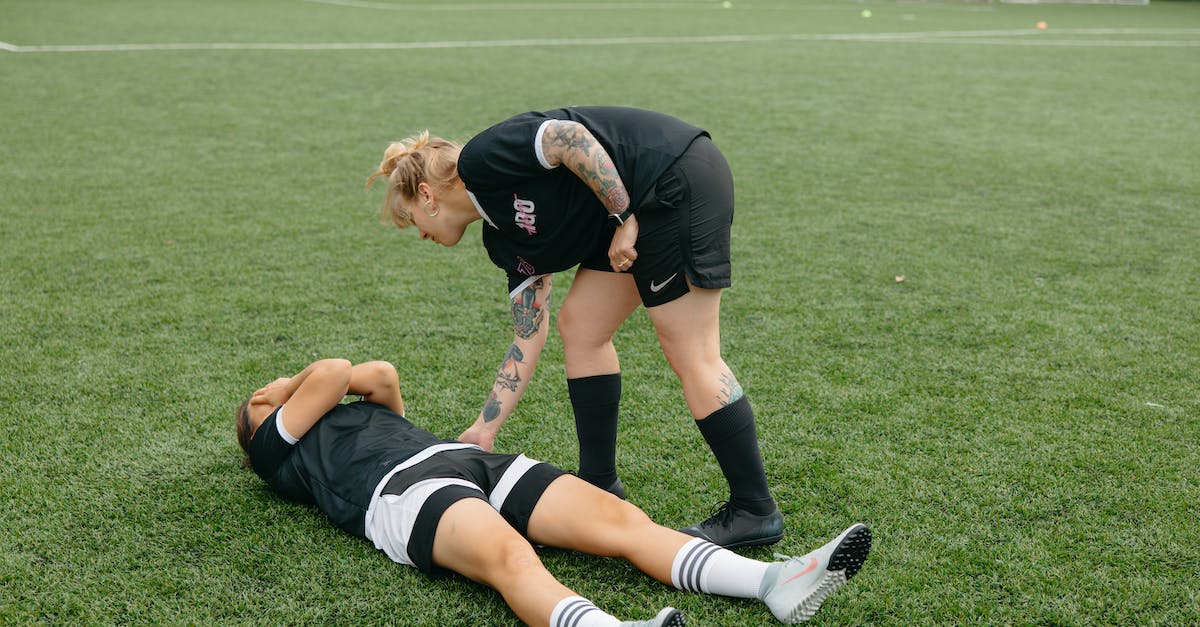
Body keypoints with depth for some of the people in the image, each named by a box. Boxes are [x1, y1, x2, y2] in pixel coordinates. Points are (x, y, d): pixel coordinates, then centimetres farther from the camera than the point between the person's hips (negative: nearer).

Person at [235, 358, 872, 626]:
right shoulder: (277, 446, 21)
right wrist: (298, 387, 29)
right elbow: (333, 372, 8)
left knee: (621, 518, -16)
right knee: (510, 556, -40)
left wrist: (295, 383, 37)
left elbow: (382, 375, 25)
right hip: (402, 491, -7)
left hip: (472, 460, 7)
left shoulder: (359, 416, 42)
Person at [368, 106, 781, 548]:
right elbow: (529, 338, 16)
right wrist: (485, 429, 19)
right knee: (580, 328, 12)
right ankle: (601, 486, 21)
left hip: (680, 179, -10)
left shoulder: (480, 159, -6)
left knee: (692, 355, -7)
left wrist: (624, 218, -15)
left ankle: (754, 511, 1)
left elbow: (572, 139, -20)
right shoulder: (506, 237, 17)